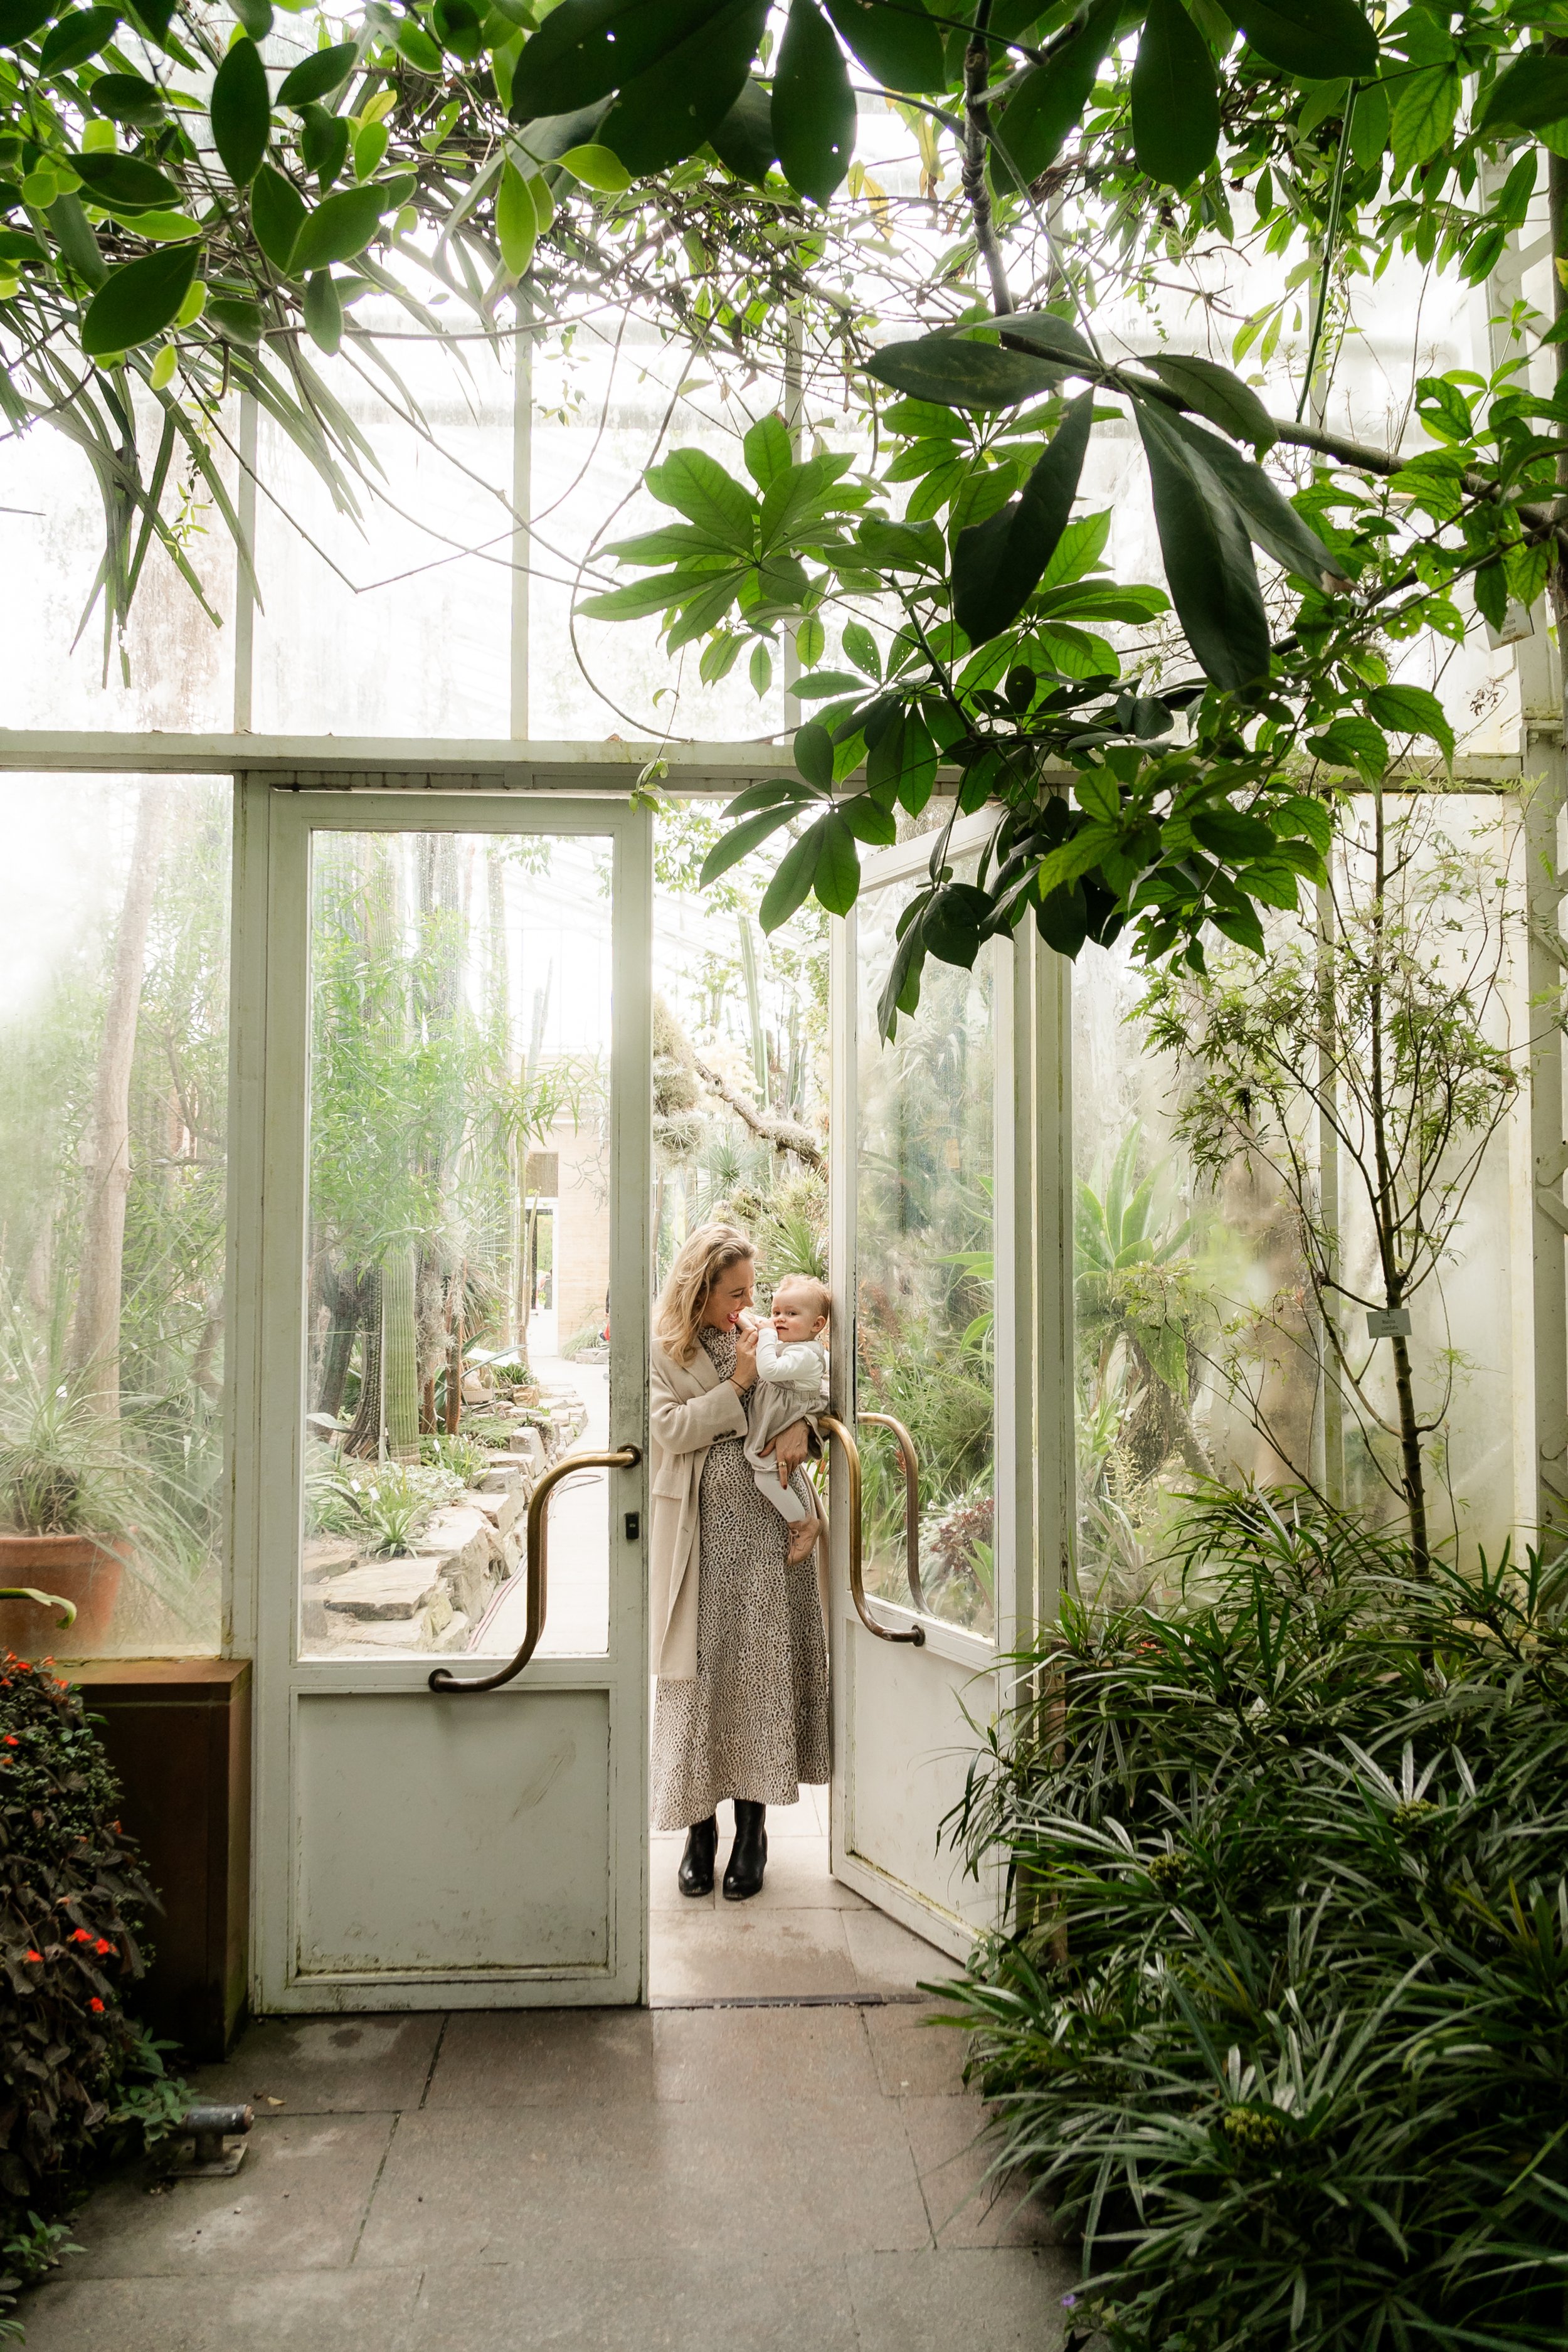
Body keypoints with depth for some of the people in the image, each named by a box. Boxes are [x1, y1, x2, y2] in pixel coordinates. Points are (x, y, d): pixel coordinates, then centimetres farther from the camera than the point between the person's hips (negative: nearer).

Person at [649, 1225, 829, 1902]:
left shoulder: (762, 1339, 11)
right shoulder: (661, 1351, 1)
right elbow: (672, 1429, -9)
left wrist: (800, 1423, -6)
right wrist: (736, 1386, -13)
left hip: (765, 1525, 3)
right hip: (698, 1532, -2)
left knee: (762, 1666, 2)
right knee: (698, 1672, 1)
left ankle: (752, 1829, 13)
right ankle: (700, 1828, 15)